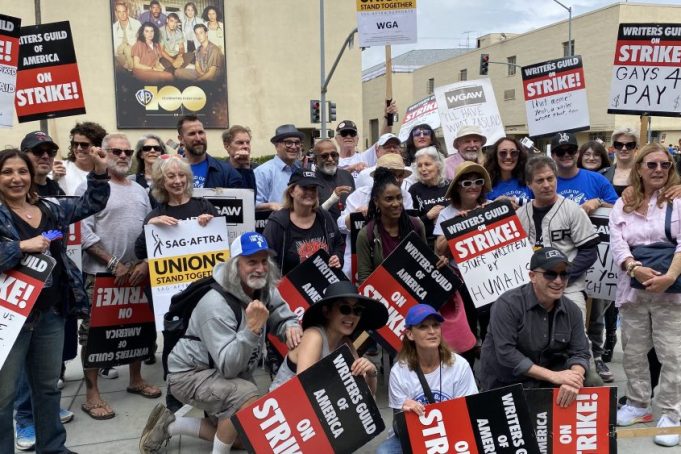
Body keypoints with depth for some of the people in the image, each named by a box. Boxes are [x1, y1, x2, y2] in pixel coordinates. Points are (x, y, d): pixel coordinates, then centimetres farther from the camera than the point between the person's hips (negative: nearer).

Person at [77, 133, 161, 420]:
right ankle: (92, 394, 6)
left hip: (137, 272, 6)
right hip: (101, 273, -6)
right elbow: (84, 232, -13)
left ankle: (136, 379, 29)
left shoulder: (140, 191, 14)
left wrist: (145, 264, -2)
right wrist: (114, 264, -15)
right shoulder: (90, 188, -5)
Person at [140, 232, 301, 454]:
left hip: (230, 372, 8)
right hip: (190, 373, -8)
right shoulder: (216, 305, -31)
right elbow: (228, 366, -35)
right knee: (249, 398, -34)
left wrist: (291, 327, -26)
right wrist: (252, 328, -47)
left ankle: (170, 425, 22)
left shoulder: (265, 291, -9)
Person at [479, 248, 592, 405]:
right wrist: (553, 376, -27)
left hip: (545, 381, 5)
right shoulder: (508, 304, -19)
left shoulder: (572, 310, -1)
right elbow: (506, 353, -25)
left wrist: (573, 382, -27)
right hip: (504, 386, -5)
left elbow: (580, 352, -4)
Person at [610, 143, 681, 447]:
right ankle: (638, 404, 27)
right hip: (632, 288, 4)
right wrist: (635, 268, -18)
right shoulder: (623, 205, 11)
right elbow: (616, 242, 0)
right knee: (633, 351, 12)